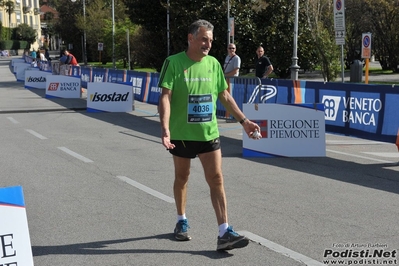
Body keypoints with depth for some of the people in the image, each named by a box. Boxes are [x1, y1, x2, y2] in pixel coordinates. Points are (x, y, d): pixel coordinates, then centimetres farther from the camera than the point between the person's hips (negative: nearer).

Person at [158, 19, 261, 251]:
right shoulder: (174, 63, -10)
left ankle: (224, 233, -5)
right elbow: (165, 97, -16)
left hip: (209, 133, 3)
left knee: (216, 179, -4)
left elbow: (225, 96, 12)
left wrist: (244, 121, 9)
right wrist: (165, 128, -28)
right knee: (182, 177, 12)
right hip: (182, 134, -3)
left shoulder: (213, 64, 4)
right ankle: (182, 222, 33)